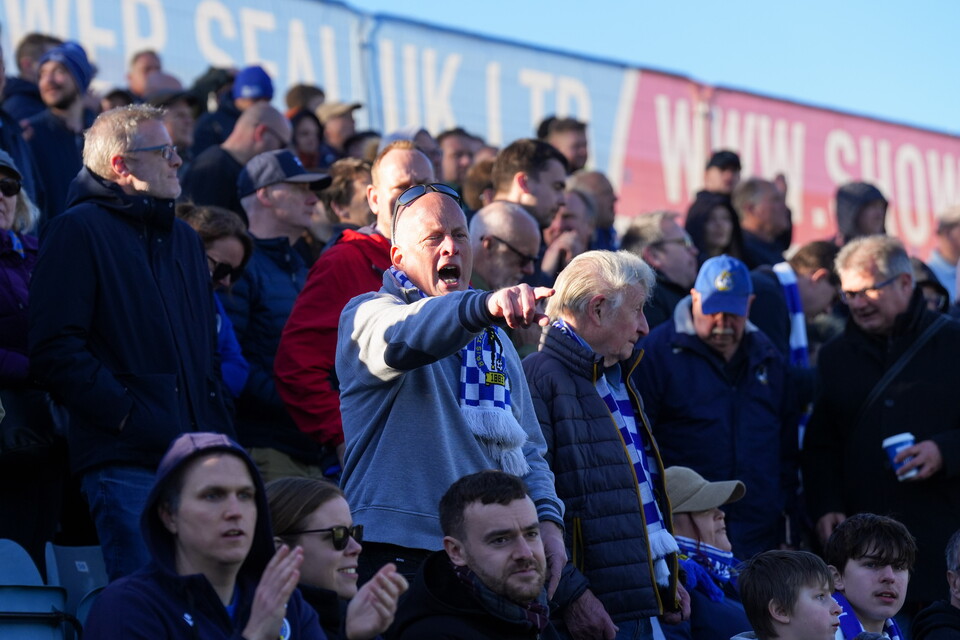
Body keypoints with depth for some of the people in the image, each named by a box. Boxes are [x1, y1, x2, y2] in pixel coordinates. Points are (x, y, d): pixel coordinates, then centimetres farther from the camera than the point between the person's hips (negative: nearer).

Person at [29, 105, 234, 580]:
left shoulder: (183, 238, 24)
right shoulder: (80, 230, -1)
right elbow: (56, 352, -11)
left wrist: (218, 430, 15)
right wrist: (125, 415, -18)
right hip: (127, 461, -7)